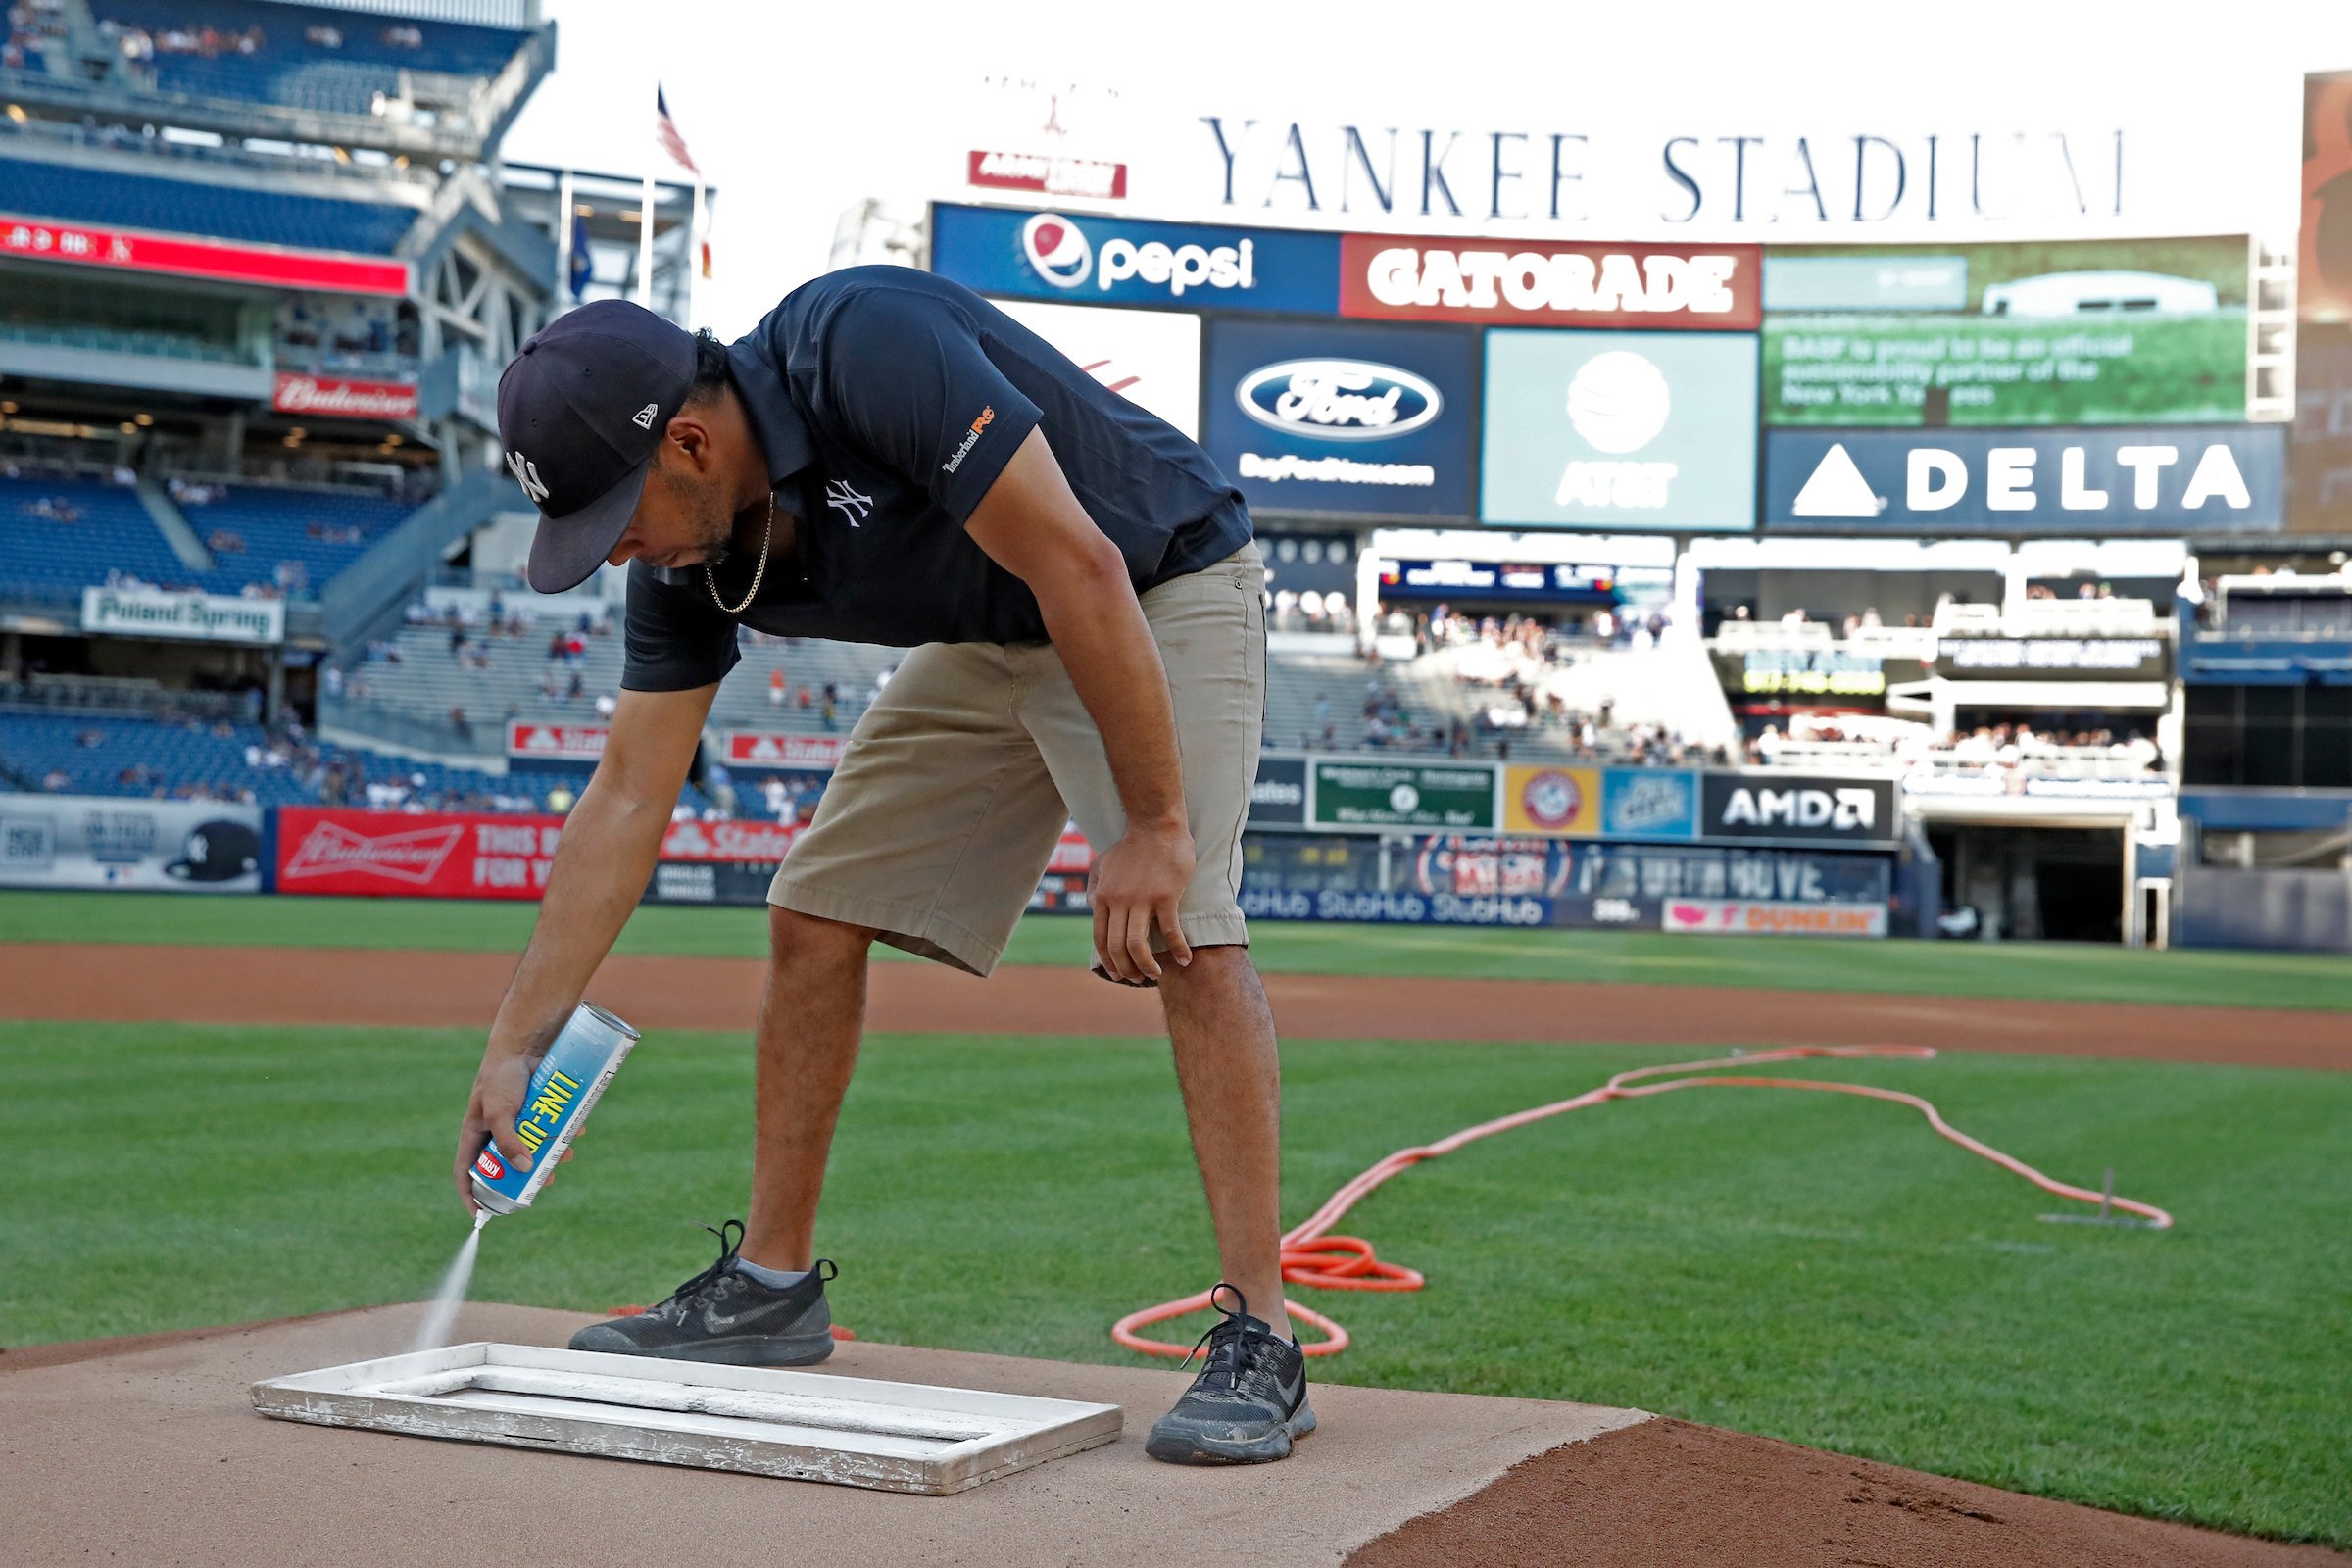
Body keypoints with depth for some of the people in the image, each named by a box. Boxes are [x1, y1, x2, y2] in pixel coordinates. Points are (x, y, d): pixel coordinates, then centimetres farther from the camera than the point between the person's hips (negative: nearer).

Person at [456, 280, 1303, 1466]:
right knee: (817, 910, 4)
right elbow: (629, 796, -5)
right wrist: (515, 1044, -7)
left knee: (1181, 931, -25)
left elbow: (1082, 570, -34)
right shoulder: (690, 558, -10)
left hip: (1159, 596, -7)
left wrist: (1153, 824, -32)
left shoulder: (871, 351, -34)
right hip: (987, 646, 8)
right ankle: (773, 1286, 16)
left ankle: (1258, 1342, -20)